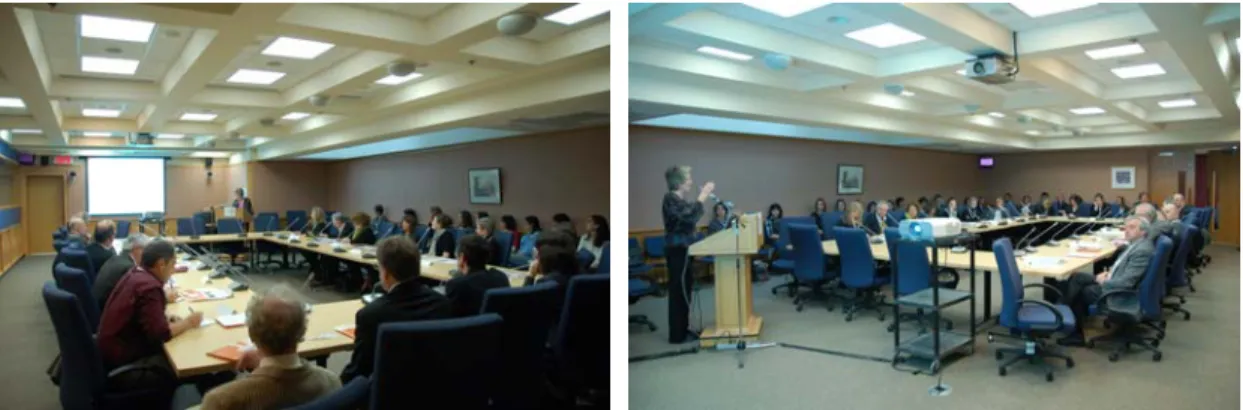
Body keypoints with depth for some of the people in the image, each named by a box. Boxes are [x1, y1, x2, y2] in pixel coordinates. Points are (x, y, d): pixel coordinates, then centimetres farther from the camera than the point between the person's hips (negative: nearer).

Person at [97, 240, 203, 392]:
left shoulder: (134, 274, 4)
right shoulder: (149, 286, -24)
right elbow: (160, 334, -26)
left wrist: (165, 318, 3)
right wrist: (188, 323, -11)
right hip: (122, 366, -9)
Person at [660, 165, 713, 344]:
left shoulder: (681, 198, 13)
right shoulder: (670, 199, -17)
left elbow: (692, 217, 20)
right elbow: (690, 215, -30)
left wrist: (703, 195, 14)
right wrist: (703, 195, -24)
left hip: (684, 249, 10)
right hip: (677, 250, -10)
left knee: (684, 289, 14)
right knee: (678, 290, -4)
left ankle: (683, 329, 23)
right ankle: (677, 334, 3)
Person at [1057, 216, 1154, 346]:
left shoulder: (1142, 250, -25)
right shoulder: (1136, 243, 5)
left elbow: (1126, 282, -29)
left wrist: (1104, 282, -15)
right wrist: (1109, 272, 3)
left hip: (1121, 293, -9)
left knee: (1078, 291, 0)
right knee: (1077, 277, 4)